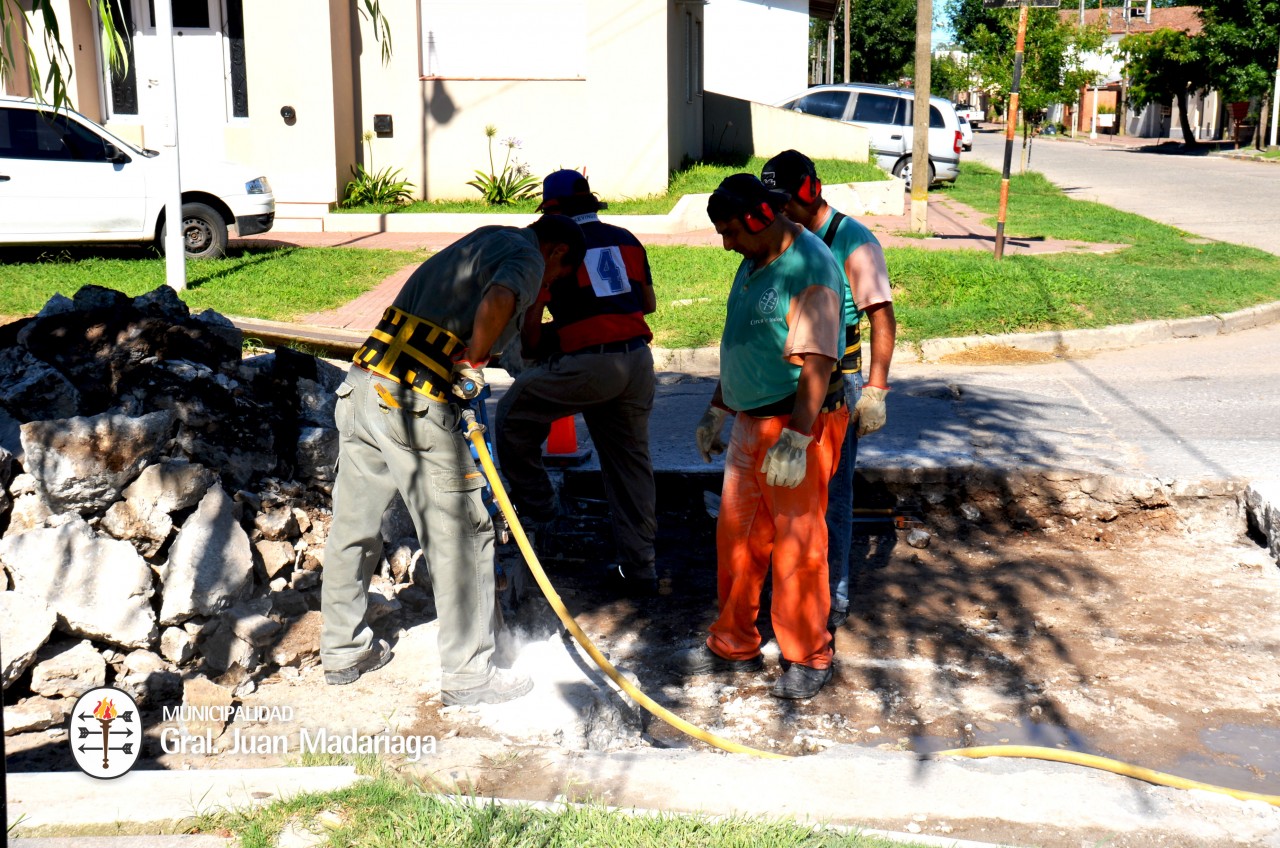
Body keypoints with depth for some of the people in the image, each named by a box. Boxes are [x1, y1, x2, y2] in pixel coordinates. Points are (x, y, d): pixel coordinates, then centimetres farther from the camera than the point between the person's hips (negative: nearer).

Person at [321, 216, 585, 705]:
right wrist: (472, 366, -12)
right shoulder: (527, 256, 0)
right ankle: (468, 676, 12)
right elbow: (498, 301, -24)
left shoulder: (476, 243, 25)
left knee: (353, 528, 19)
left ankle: (342, 651, 35)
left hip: (359, 388, 9)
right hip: (413, 408, -9)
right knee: (462, 537, 3)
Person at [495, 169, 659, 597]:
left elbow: (531, 322, -1)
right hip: (638, 360, 6)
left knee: (512, 417, 15)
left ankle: (536, 510, 19)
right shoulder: (625, 240, 15)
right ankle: (639, 569, 18)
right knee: (632, 462, 13)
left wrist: (535, 350, 18)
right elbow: (648, 303, 22)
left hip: (587, 364, -6)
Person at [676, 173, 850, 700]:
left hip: (799, 425, -9)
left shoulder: (809, 268, -18)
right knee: (736, 536, 13)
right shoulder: (755, 262, 13)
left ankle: (808, 658, 14)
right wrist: (717, 410, 24)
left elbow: (817, 363, -24)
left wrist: (795, 440, -29)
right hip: (751, 421, 9)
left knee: (797, 544, 0)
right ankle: (734, 645, 26)